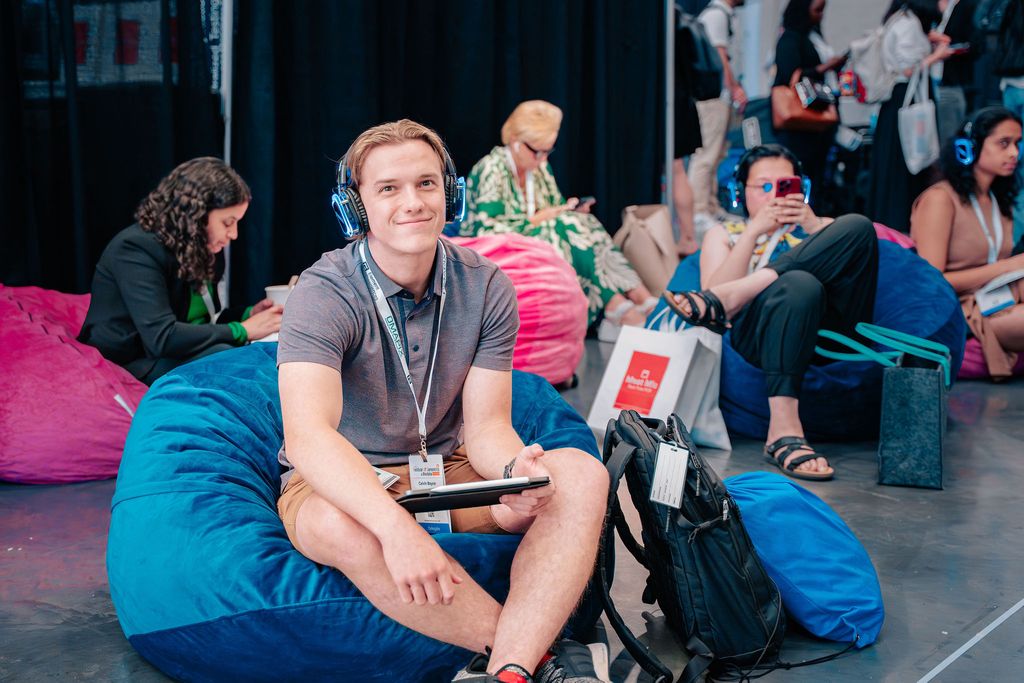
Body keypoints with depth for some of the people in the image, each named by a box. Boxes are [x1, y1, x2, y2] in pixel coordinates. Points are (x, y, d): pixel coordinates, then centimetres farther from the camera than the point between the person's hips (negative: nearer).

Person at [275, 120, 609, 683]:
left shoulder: (486, 288, -5)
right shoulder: (324, 294, -18)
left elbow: (484, 425, -8)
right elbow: (306, 434, -33)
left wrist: (516, 468, -34)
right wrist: (395, 525, -50)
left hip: (449, 470, 4)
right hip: (343, 483, -4)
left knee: (581, 475, -21)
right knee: (342, 527, -39)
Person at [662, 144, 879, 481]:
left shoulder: (818, 226, 37)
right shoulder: (725, 234, 31)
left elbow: (848, 255, 14)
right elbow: (715, 289, 8)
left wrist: (815, 227, 0)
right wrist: (754, 232, 1)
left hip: (832, 331, 3)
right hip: (754, 334, -2)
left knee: (858, 226, -23)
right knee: (799, 285, -39)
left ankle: (725, 301, -33)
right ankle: (783, 430, -51)